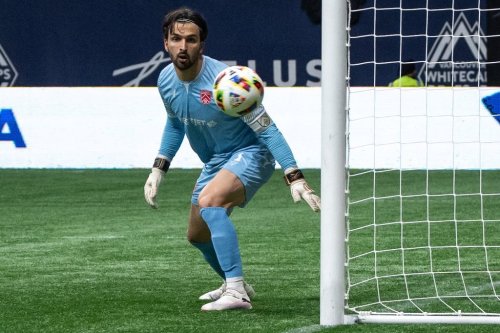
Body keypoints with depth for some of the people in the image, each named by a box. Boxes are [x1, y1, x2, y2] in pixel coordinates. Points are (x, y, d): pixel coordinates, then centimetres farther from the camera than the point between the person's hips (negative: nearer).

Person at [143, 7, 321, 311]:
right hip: (215, 162, 8)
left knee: (209, 201, -35)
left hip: (250, 154, -8)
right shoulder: (167, 81, -7)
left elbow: (267, 129, -26)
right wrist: (159, 168, 9)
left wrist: (295, 177, -33)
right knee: (198, 235, 18)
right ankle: (235, 284, 47)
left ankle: (237, 292, -36)